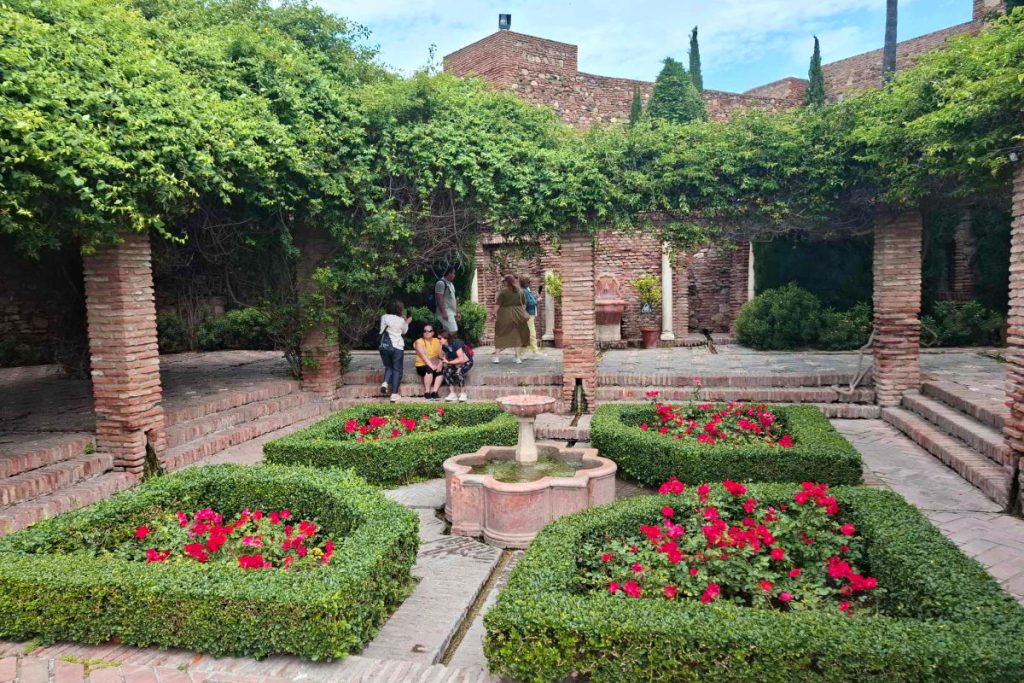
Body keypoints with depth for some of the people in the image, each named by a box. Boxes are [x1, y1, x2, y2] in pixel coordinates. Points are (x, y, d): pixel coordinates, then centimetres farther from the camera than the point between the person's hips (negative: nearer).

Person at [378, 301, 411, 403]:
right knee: (397, 370, 6)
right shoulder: (401, 321, -4)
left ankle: (385, 383, -5)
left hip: (384, 346, 3)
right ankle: (394, 394, 2)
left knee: (388, 367, 22)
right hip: (397, 347, -3)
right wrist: (407, 322, 31)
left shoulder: (384, 317, 2)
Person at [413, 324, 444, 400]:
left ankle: (434, 392, -21)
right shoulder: (419, 342, -4)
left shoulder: (437, 341, 8)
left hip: (434, 366, 4)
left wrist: (440, 364, -26)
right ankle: (427, 392, -22)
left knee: (441, 370, -27)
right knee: (429, 370, -34)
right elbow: (423, 356, -18)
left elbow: (441, 354, -6)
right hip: (422, 365, -3)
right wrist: (431, 365, -31)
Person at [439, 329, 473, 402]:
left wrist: (448, 362, -20)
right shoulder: (444, 346, -3)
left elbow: (461, 359, -27)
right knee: (446, 371, -25)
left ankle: (463, 394, -20)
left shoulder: (456, 343, -25)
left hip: (466, 362, -6)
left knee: (458, 372, -36)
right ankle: (452, 394, -20)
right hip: (454, 363, 6)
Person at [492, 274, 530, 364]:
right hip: (517, 316, 3)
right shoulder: (520, 292, 7)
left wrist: (496, 316, 0)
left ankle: (496, 357, 4)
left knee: (500, 336, 7)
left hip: (505, 316, -3)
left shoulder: (503, 292, -6)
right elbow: (524, 305, 10)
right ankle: (517, 357, 9)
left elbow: (498, 306, -8)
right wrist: (522, 313, 22)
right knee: (517, 335, 11)